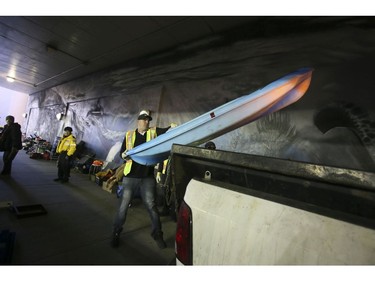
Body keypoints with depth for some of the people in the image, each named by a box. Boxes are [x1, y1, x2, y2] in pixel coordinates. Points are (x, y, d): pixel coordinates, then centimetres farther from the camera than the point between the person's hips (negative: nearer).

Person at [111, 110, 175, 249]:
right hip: (130, 177, 1)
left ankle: (157, 234, 23)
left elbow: (169, 129, -10)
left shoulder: (154, 132, 4)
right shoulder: (129, 135, 7)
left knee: (151, 206, 5)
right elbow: (122, 152, 8)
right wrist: (124, 155, -15)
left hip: (147, 177, -1)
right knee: (123, 206, 9)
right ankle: (116, 233, 32)